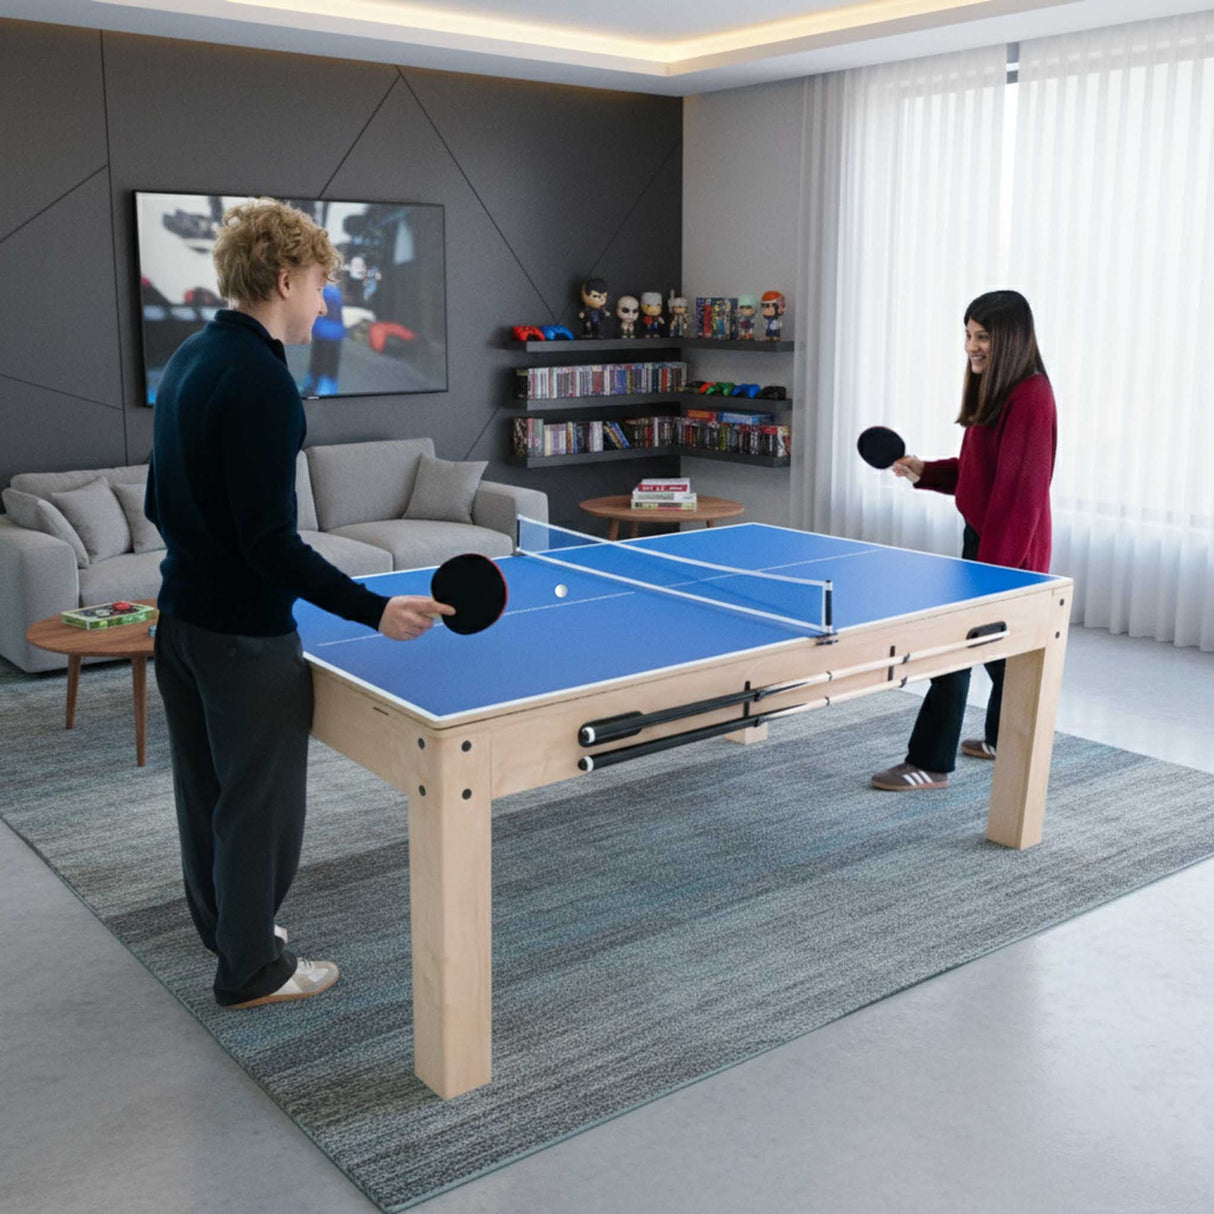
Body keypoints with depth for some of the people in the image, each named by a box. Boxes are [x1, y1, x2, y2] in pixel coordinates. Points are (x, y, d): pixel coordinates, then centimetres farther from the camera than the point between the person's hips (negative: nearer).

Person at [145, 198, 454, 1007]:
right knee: (263, 802, 6)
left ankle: (223, 923, 42)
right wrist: (375, 610, -28)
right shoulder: (262, 381, -22)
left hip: (183, 614, 10)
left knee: (206, 785, 23)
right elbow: (272, 542, -27)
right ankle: (252, 970, 21)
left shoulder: (188, 362, 7)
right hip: (245, 633, -9)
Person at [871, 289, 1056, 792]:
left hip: (1006, 547, -10)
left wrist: (991, 565, -23)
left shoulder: (1030, 398, -19)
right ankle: (1004, 740, 38)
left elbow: (1020, 491, -22)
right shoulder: (994, 392, 11)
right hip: (984, 535, 10)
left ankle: (929, 764, 1)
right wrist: (924, 471, 3)